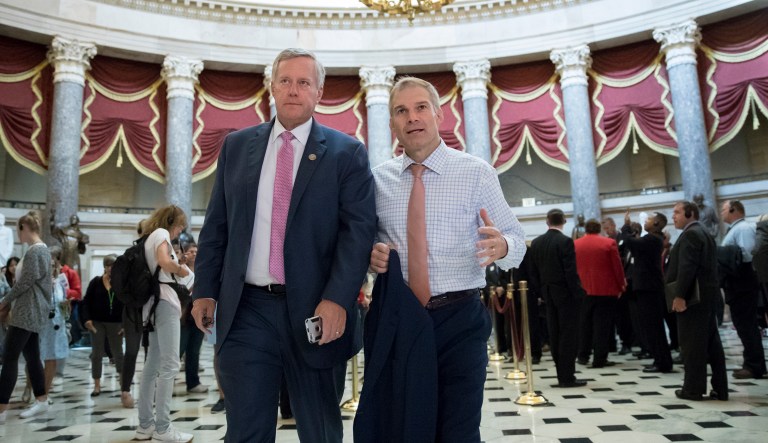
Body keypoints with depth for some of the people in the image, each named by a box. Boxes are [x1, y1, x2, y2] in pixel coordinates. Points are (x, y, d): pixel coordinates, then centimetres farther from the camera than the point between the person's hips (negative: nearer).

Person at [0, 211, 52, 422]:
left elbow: (25, 282, -17)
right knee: (32, 356, 12)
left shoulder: (34, 251, -16)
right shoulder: (42, 249, 15)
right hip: (31, 311, 10)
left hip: (27, 311, -10)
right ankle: (41, 401, 18)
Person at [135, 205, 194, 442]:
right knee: (170, 364, -11)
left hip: (156, 302, 10)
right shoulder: (161, 233, -3)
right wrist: (182, 271, -5)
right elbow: (164, 261, -21)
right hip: (165, 300, -10)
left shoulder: (150, 237, 24)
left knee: (153, 365, 10)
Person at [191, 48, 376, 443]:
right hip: (246, 311, 2)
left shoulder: (346, 152, 1)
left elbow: (359, 228, -8)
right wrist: (205, 289, 4)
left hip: (316, 310, -1)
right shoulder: (237, 145, 10)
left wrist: (337, 299, -19)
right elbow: (215, 225, 11)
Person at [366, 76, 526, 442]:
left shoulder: (477, 173, -1)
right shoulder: (378, 178, 6)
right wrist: (372, 255, -9)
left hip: (459, 319, -2)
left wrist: (501, 247, -26)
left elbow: (517, 240, -2)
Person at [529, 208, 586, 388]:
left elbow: (533, 272, 7)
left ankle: (562, 375, 15)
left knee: (555, 335, 9)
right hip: (565, 294, -6)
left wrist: (541, 293, 14)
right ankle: (567, 377, 2)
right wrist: (578, 294, -11)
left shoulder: (536, 243, 5)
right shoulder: (565, 241, -14)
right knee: (569, 335, -1)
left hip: (548, 294, 6)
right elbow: (571, 272, -18)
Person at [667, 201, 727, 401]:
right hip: (705, 294, 10)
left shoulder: (690, 234, -13)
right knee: (711, 343, 11)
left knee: (692, 344, -4)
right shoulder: (704, 233, 20)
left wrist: (679, 295, -23)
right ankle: (720, 388, 16)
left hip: (692, 296, -10)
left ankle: (693, 388, 2)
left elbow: (686, 267, -22)